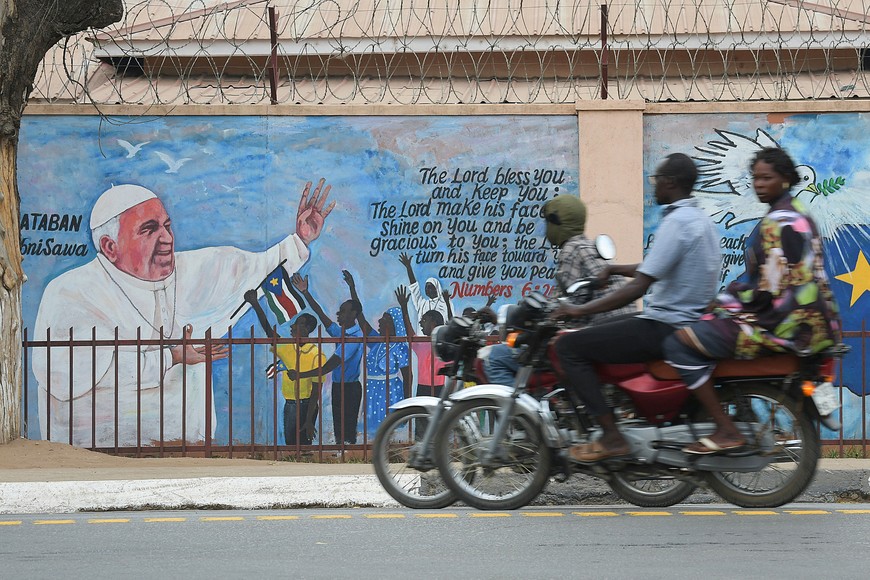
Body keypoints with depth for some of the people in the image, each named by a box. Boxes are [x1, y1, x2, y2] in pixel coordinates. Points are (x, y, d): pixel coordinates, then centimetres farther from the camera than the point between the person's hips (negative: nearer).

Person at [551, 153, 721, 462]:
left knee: (568, 346, -11)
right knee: (594, 333, 28)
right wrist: (615, 269, 24)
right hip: (689, 319, 10)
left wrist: (581, 310, -18)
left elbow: (638, 287, -23)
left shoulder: (677, 222, -19)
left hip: (666, 328, -10)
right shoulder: (700, 219, 13)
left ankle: (612, 436, -15)